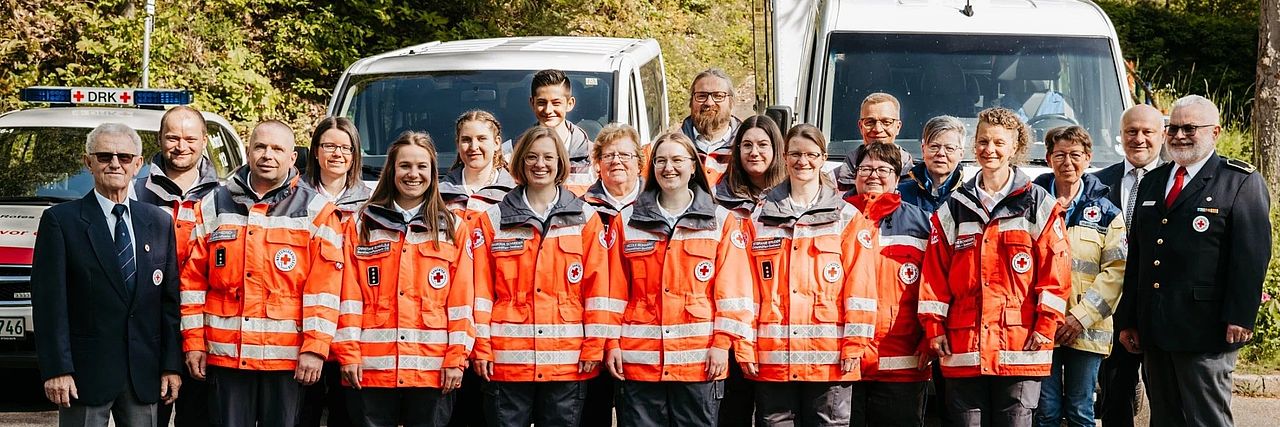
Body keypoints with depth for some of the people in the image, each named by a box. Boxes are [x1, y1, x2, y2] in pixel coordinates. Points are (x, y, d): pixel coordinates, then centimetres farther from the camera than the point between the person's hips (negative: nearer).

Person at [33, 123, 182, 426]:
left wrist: (172, 366, 3)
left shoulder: (160, 222, 11)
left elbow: (170, 300, 10)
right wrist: (56, 370, -13)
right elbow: (49, 302, -6)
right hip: (85, 372, -3)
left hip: (144, 376, 4)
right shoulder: (60, 220, -1)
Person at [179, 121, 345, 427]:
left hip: (288, 358, -2)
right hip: (225, 356, 2)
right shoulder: (214, 206, 10)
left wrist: (315, 348, -11)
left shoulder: (315, 210, 2)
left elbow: (324, 288, -4)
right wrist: (193, 342, 5)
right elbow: (193, 280, 10)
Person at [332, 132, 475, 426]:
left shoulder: (454, 228, 9)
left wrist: (456, 358, -4)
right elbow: (349, 296, 4)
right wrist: (348, 353, -4)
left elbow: (461, 299, 3)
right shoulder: (362, 225, 9)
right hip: (372, 367, 0)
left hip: (433, 369, 0)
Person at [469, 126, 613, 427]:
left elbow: (597, 286, 3)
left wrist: (595, 346, -3)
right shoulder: (494, 220, 7)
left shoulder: (585, 218, 7)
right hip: (507, 358, 0)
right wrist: (481, 347, -3)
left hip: (569, 360, 0)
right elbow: (481, 288, 4)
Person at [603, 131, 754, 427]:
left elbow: (731, 289, 1)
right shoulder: (627, 221, 9)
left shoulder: (720, 221, 6)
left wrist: (722, 343, -7)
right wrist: (612, 343, 1)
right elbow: (615, 290, 7)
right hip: (639, 358, 1)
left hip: (700, 360, -1)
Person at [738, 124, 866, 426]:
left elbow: (859, 287, 1)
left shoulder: (846, 217, 7)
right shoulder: (761, 218, 12)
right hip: (772, 358, 1)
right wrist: (744, 348, 1)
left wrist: (854, 345, -7)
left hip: (830, 357, -1)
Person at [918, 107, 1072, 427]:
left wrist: (1045, 326, -7)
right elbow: (934, 275, 11)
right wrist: (934, 328, 3)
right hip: (963, 348, 3)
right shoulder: (954, 209, 13)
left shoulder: (1039, 205, 6)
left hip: (1020, 343, -2)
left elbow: (1055, 271, 0)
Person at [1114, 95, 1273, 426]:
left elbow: (1252, 254, -9)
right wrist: (1127, 319, 13)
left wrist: (1240, 318, -16)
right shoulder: (1152, 183, 18)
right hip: (1153, 330, 6)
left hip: (1204, 330, -6)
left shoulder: (1242, 182, -2)